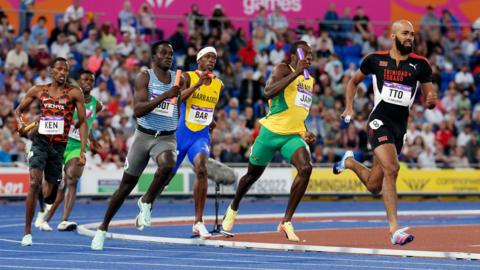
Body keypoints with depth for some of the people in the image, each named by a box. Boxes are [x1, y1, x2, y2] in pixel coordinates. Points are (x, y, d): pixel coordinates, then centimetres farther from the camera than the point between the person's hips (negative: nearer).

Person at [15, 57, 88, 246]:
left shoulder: (74, 93, -1)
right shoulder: (38, 91, 4)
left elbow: (82, 122, 0)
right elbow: (19, 110, 16)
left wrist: (83, 150, -8)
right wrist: (20, 124, -7)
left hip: (59, 145, 1)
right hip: (40, 141, -1)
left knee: (48, 195, 7)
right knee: (35, 183, -22)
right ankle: (27, 231, -14)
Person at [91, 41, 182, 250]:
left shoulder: (178, 80, 6)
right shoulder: (145, 78, -6)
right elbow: (138, 110, -20)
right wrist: (165, 96, -27)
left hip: (167, 137, 1)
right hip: (144, 135, -1)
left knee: (168, 165, -35)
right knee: (126, 185, 7)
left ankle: (146, 202, -11)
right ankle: (103, 228, 23)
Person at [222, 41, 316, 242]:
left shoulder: (310, 79, 15)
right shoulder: (284, 69, -8)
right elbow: (269, 91, -27)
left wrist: (305, 133, 14)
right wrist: (296, 72, -27)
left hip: (293, 135, 5)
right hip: (272, 132, -5)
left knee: (305, 168, -23)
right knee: (253, 174, 13)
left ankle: (286, 221, -17)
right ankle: (233, 209, 43)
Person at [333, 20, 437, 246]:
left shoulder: (420, 65, 5)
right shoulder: (375, 60, 3)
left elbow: (429, 97, 8)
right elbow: (353, 81, 18)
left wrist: (431, 100, -16)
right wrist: (349, 108, 7)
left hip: (401, 126, 4)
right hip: (380, 121, -4)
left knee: (374, 186, 11)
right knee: (391, 168, -26)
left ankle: (350, 162, 44)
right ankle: (394, 229, -23)